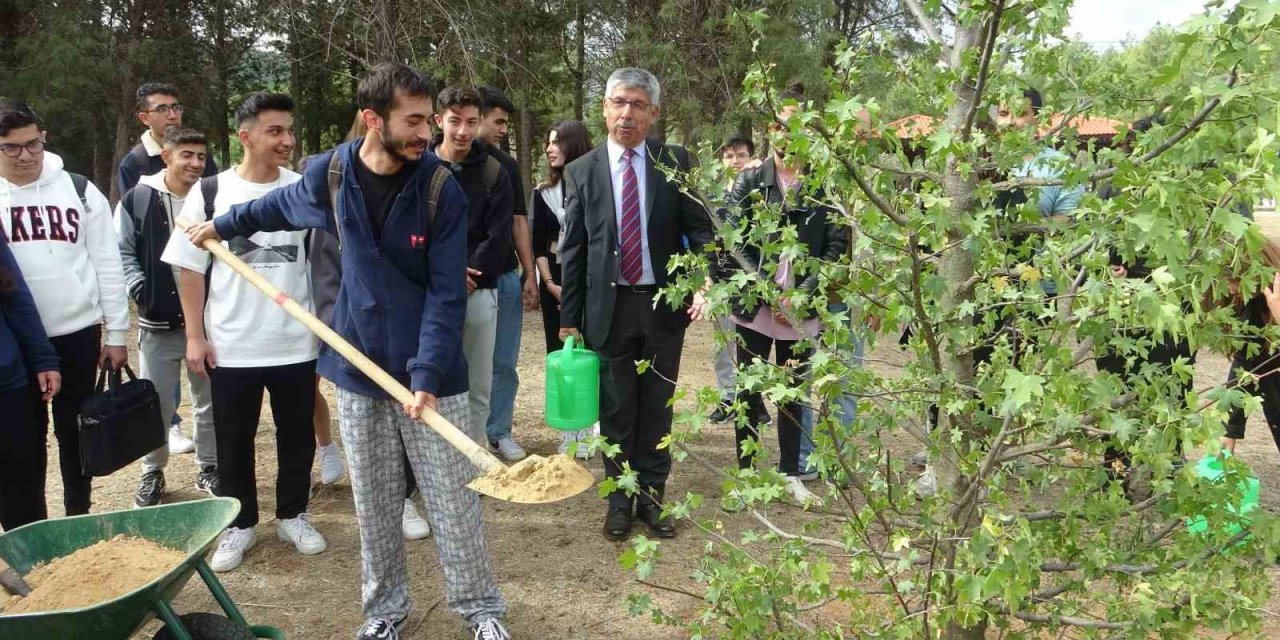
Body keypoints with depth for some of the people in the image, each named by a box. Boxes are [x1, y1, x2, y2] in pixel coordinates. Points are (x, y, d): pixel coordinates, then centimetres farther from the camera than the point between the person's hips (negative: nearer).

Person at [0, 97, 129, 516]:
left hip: (77, 332, 0)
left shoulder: (79, 191, 0)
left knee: (73, 429, 11)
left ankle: (79, 517, 24)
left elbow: (107, 266, 2)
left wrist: (116, 333, 0)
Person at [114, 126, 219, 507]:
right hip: (158, 323, -1)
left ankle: (208, 468, 28)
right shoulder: (138, 199, -3)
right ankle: (152, 473, 25)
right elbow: (121, 252, 0)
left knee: (210, 402, 12)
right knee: (155, 404, 8)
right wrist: (140, 288, -13)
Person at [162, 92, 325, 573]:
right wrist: (195, 335, -4)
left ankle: (293, 516, 32)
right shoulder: (210, 192, -3)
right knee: (234, 441, 12)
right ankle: (239, 524, 29)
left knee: (297, 435, 13)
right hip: (230, 346, -1)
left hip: (296, 343, 1)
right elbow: (190, 268, 1)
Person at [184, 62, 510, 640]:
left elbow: (446, 294, -15)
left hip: (430, 372, -2)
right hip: (357, 369, 3)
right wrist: (222, 225, 32)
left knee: (453, 502, 5)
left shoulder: (441, 189, -12)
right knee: (373, 504, 14)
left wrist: (427, 374, -23)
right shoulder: (328, 174, -4)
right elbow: (279, 206, 21)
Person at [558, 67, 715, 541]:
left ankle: (652, 494, 25)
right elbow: (573, 250, 4)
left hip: (664, 305, 0)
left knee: (657, 406, 9)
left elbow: (700, 230, 0)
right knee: (616, 409, 8)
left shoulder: (676, 163, 1)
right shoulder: (582, 172, 2)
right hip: (610, 307, 0)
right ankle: (619, 498, 23)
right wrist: (569, 318, 2)